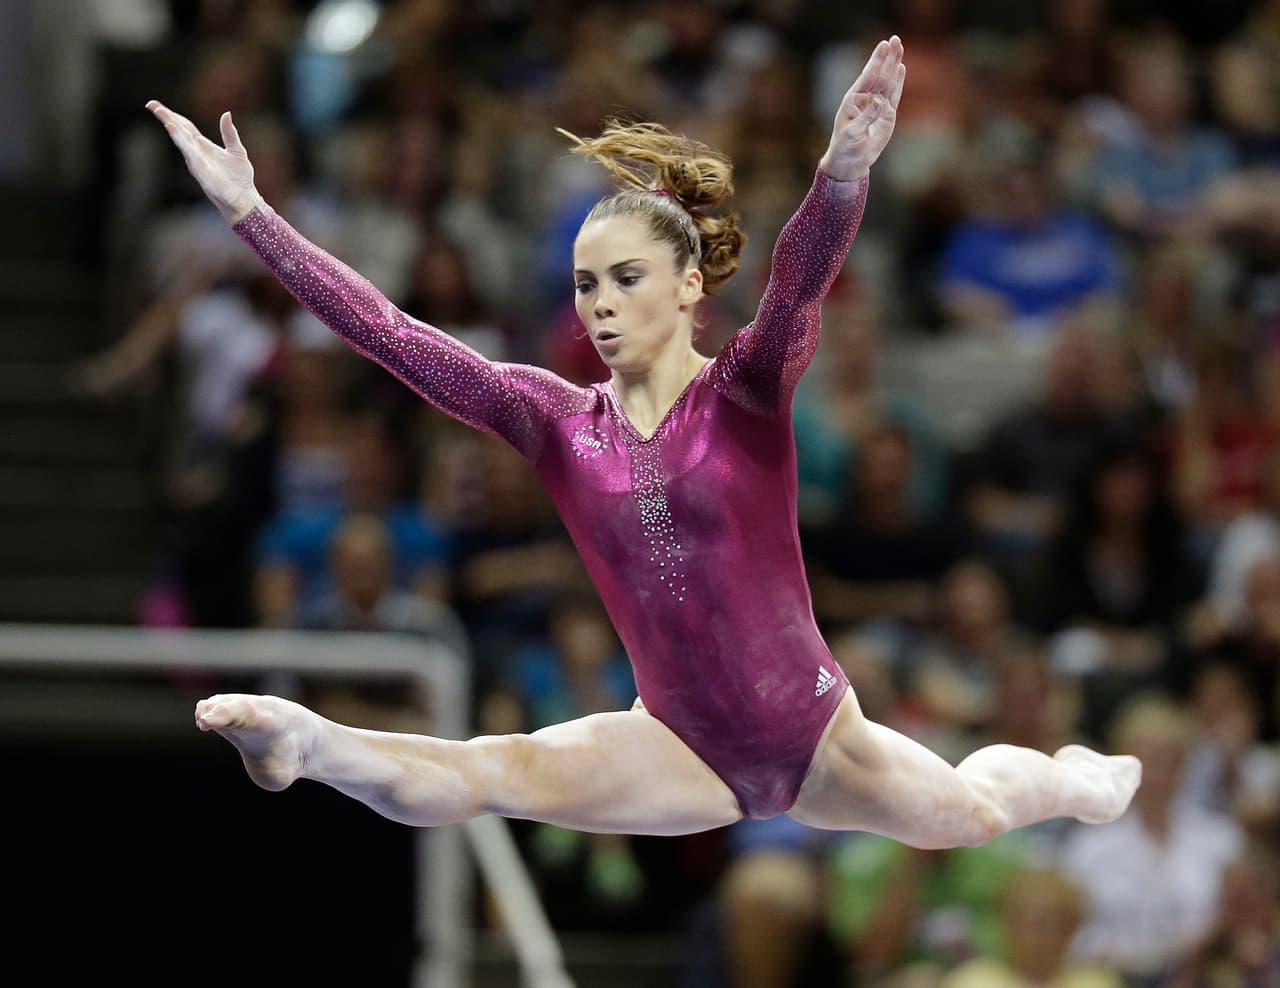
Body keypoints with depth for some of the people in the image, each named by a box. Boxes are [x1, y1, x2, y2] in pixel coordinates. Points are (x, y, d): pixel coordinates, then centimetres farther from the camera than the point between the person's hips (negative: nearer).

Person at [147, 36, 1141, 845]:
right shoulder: (558, 420, -5)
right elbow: (388, 332, -9)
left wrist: (844, 172, -56)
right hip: (686, 751, 1)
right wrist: (249, 213, -16)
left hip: (815, 735, -1)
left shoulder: (745, 393, -13)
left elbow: (798, 289, -35)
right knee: (493, 773, -26)